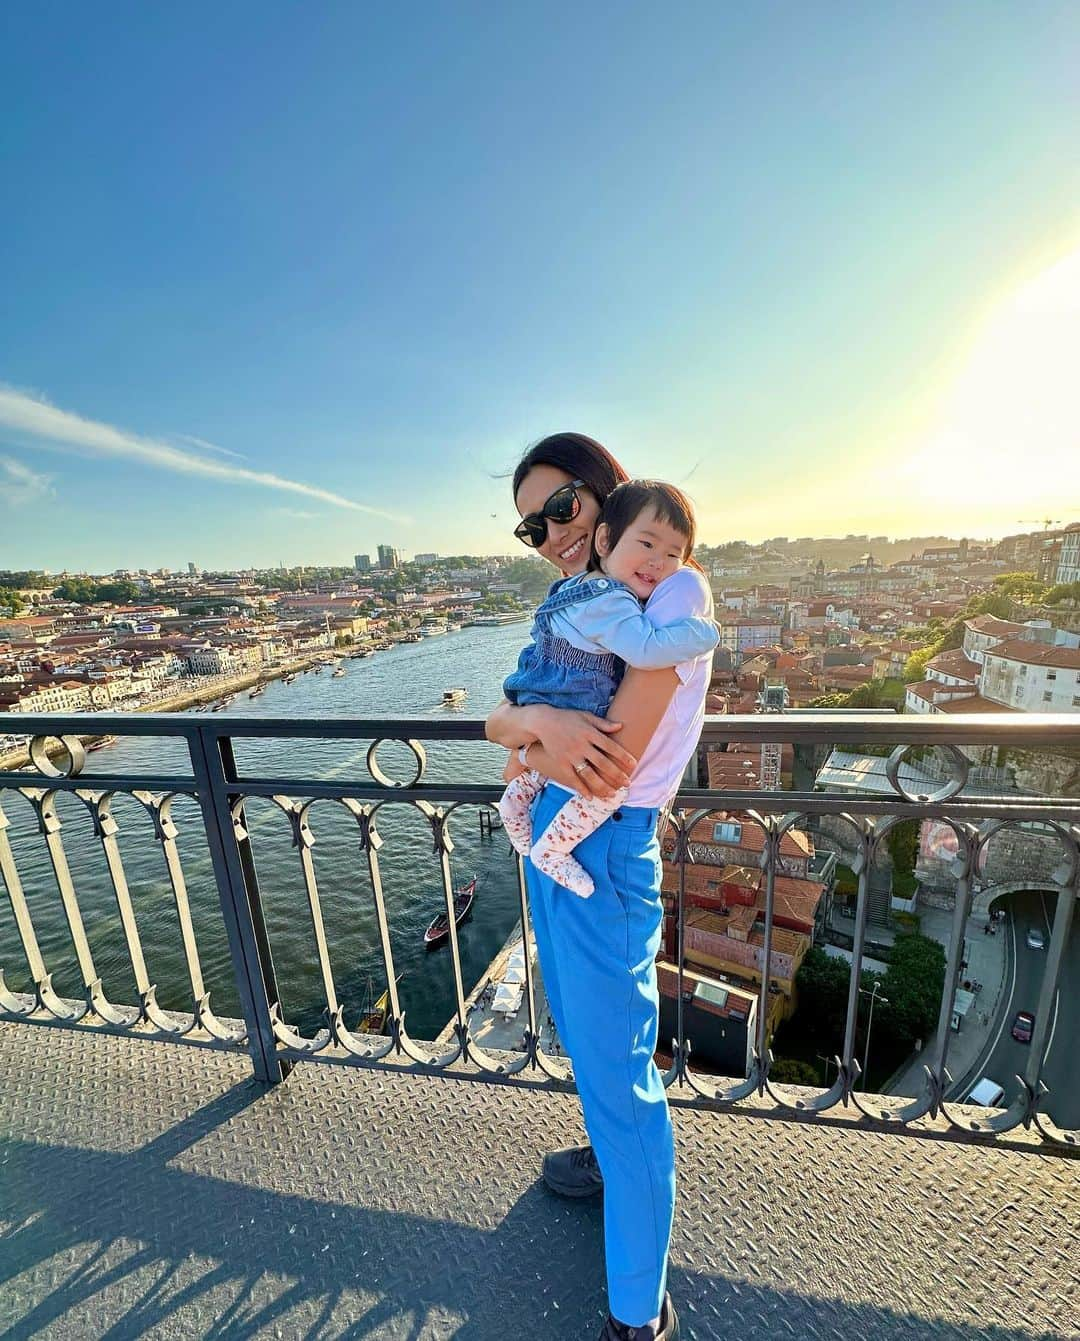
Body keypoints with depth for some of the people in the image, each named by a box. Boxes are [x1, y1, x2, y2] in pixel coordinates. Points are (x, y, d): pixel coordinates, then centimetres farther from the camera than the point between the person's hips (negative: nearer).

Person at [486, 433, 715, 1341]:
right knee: (583, 1036, 28)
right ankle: (614, 1157, 56)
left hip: (603, 855, -8)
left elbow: (606, 770, -24)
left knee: (618, 1069, 11)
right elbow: (497, 721, 4)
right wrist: (541, 723, -18)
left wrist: (524, 740, -8)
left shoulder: (674, 591, -14)